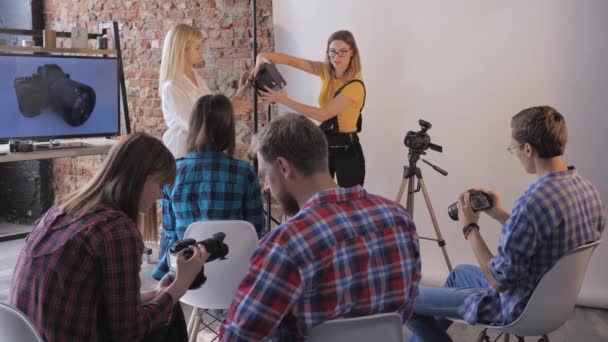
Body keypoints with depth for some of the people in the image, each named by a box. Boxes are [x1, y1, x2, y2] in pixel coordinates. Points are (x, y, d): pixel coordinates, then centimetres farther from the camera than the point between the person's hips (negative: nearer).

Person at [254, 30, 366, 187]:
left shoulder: (355, 86, -20)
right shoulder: (327, 71, 1)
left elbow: (322, 114, -25)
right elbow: (293, 61, -2)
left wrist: (285, 101, -25)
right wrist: (264, 56, -19)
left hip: (346, 149, -6)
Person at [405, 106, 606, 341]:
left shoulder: (532, 203, -34)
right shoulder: (588, 189, -5)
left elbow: (499, 280, -25)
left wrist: (470, 228, -15)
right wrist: (501, 216, 5)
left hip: (520, 309, -9)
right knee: (459, 273, 32)